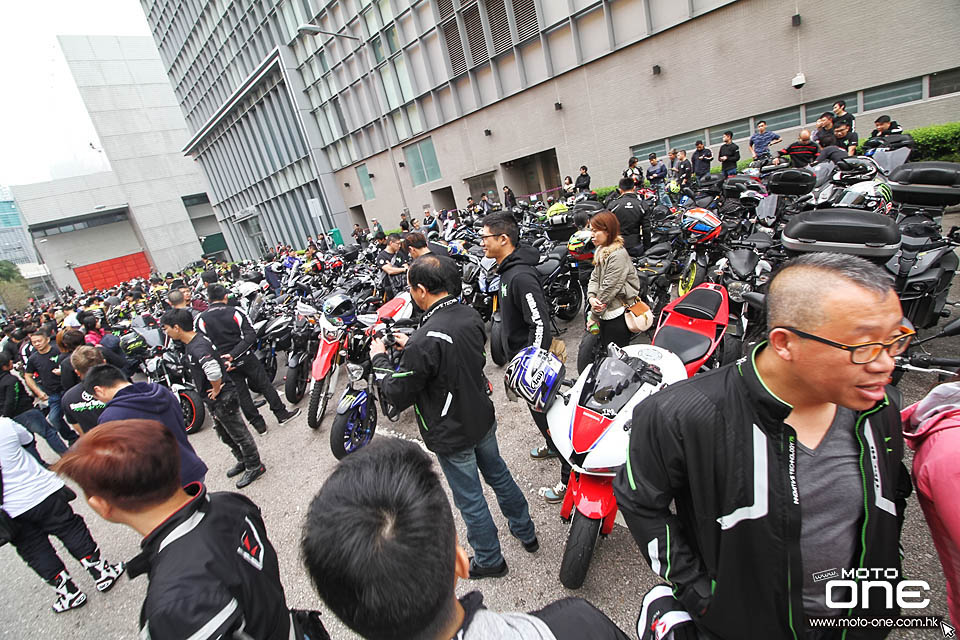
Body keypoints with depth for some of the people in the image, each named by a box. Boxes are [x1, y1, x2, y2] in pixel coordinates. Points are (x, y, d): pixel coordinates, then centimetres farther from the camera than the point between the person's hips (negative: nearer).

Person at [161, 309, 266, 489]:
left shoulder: (198, 347, -27)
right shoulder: (192, 342, 6)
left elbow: (213, 371, -44)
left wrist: (216, 390, -26)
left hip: (223, 398, -10)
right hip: (215, 400, 10)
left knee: (238, 432, 4)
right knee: (225, 434, 23)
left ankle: (254, 466, 18)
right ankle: (243, 460, 40)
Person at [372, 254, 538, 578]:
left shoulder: (425, 341, -33)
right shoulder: (471, 315, -8)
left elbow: (399, 396, -21)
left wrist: (379, 358, -6)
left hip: (452, 436, -7)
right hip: (483, 418, 7)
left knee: (470, 499, 15)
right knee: (498, 475, 27)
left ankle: (489, 559, 39)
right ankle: (526, 533, 49)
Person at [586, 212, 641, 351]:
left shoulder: (618, 255, -19)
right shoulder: (601, 250, 11)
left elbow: (610, 287, -20)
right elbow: (595, 277, 10)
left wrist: (594, 315, -13)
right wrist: (591, 297, -9)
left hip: (618, 315, -9)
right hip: (606, 313, 9)